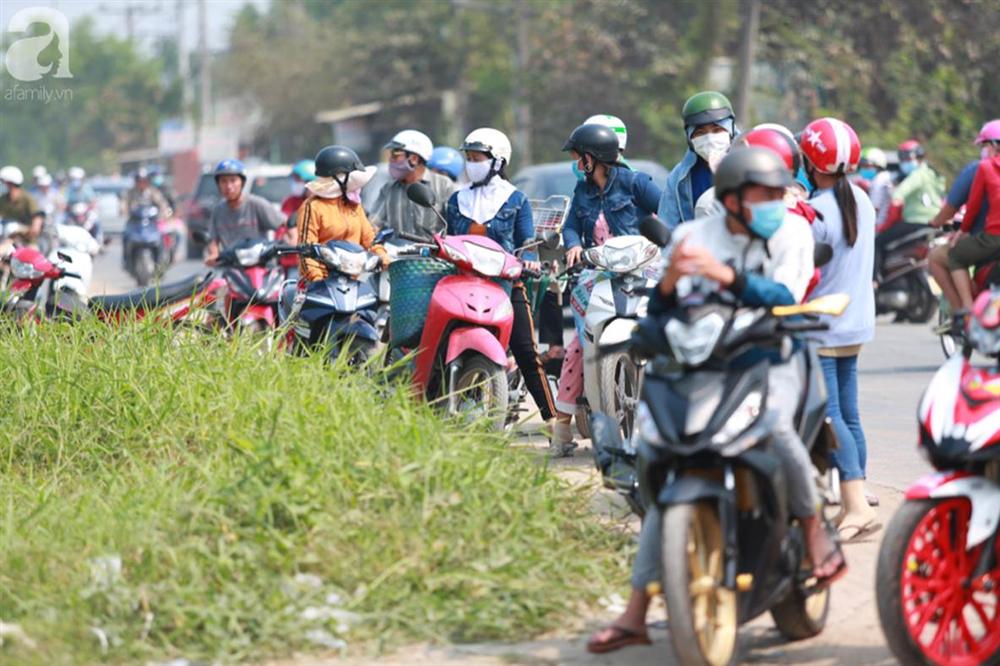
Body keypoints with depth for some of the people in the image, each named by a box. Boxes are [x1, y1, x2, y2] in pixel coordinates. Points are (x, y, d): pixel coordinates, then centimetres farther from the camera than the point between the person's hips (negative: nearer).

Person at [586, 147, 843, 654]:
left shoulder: (793, 232, -3)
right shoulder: (692, 236, 1)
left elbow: (784, 298, -18)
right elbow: (660, 314, -5)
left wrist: (727, 277, -34)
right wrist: (669, 281, -29)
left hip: (771, 360, -2)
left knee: (774, 427, -36)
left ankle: (816, 536, -11)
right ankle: (635, 614, -5)